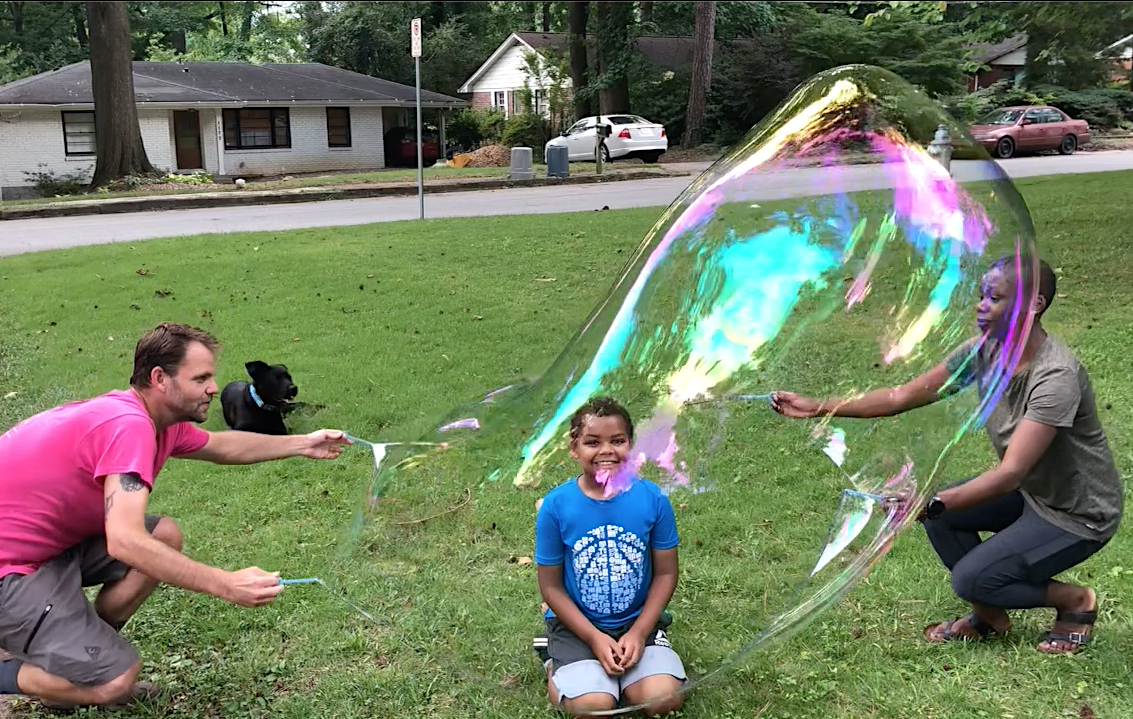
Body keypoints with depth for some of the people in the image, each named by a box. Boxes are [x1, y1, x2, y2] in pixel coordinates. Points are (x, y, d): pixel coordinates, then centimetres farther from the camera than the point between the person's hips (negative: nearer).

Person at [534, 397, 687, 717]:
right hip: (577, 624, -1)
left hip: (639, 620, 2)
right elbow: (551, 586, -6)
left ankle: (618, 670, 13)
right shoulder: (556, 505, -14)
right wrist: (595, 638, -13)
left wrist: (639, 633, -11)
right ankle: (557, 670, 12)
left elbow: (665, 573, -2)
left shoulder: (653, 498, -11)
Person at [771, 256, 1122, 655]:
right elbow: (902, 397, -5)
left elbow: (1010, 472, -39)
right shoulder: (985, 351, -8)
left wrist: (934, 504, -50)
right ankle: (989, 615, 11)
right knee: (939, 510, -8)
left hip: (1080, 514, -8)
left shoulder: (1057, 377, -32)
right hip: (1031, 491, 8)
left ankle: (1075, 600, 9)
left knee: (970, 578, -16)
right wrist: (817, 407, -12)